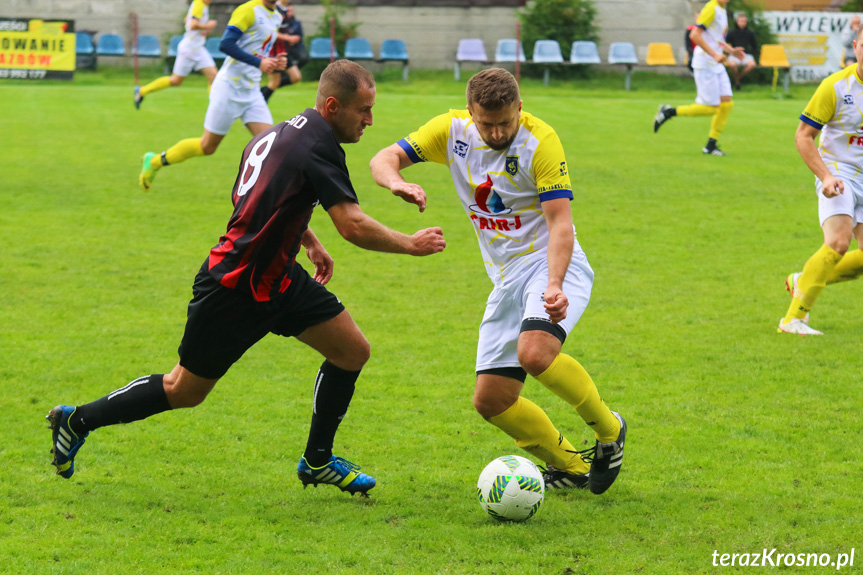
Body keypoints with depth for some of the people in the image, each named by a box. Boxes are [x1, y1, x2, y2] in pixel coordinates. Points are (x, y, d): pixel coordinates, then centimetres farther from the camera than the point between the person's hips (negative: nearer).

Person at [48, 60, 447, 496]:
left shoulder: (285, 132, 6)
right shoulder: (318, 145, -22)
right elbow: (354, 226, -27)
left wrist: (308, 240, 22)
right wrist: (411, 245, -14)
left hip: (275, 277, 9)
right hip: (234, 291, -9)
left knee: (353, 351, 5)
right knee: (183, 391, 7)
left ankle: (317, 461, 19)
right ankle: (79, 420, 24)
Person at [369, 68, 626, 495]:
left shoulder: (540, 141, -16)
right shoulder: (452, 131, -2)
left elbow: (560, 223, -20)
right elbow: (384, 159, -3)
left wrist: (554, 285, -36)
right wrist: (396, 182, -28)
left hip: (550, 263, -6)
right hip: (506, 278, 6)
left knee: (535, 352, -34)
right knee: (491, 400, 0)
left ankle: (609, 430, -10)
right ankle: (571, 466, 20)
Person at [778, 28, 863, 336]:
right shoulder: (836, 85, -14)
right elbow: (803, 135, -9)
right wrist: (826, 176, -19)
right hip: (838, 171, -5)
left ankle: (803, 281, 21)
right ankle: (793, 319, -19)